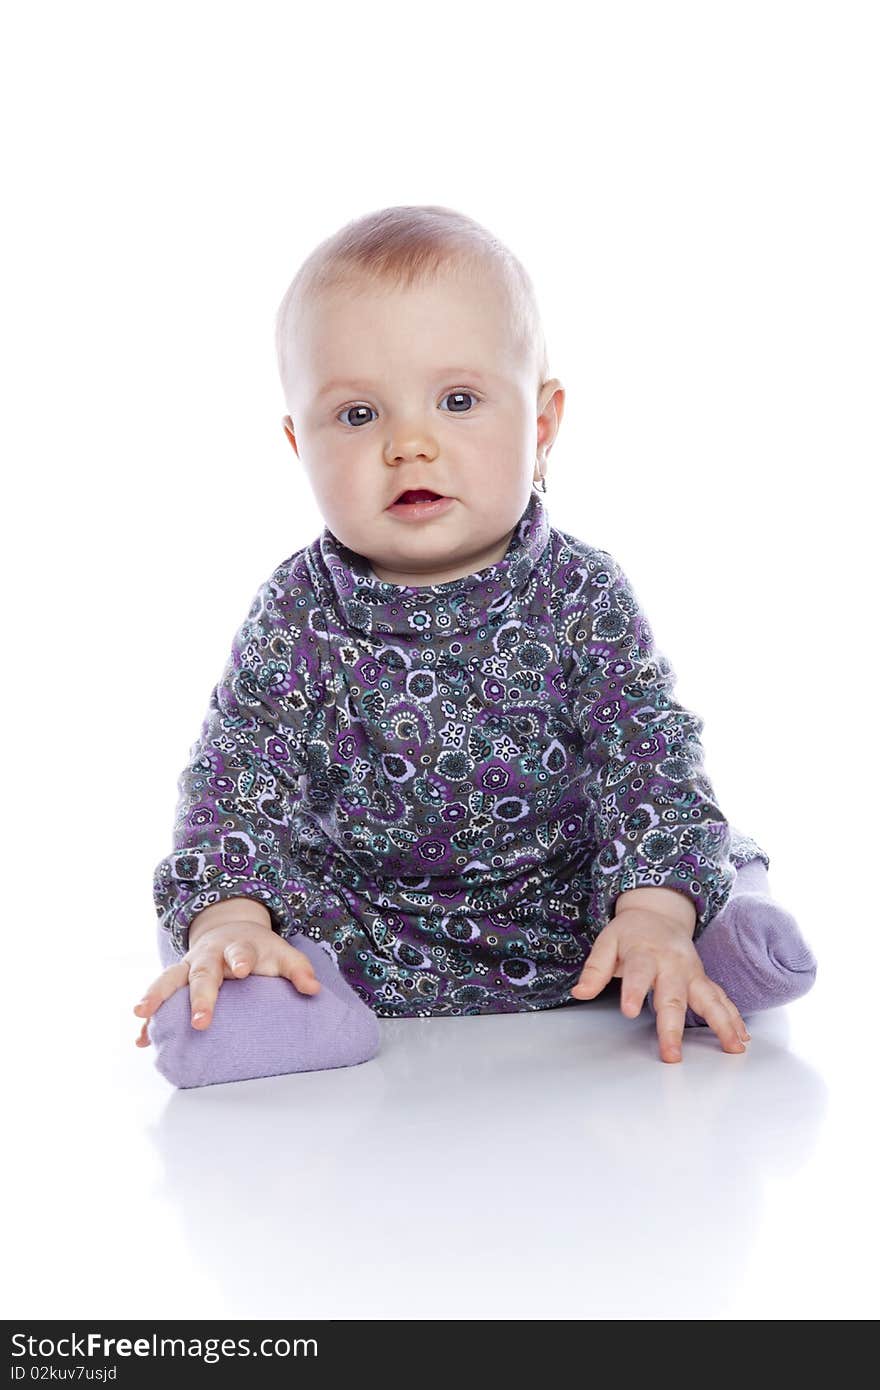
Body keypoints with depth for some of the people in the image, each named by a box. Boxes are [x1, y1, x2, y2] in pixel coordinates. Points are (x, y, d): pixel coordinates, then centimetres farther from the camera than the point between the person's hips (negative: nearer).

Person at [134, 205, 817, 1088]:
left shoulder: (581, 595, -9)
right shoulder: (297, 614, -8)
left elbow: (649, 753, -12)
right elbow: (237, 767, -9)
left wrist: (656, 911, -28)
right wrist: (229, 916, -27)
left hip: (562, 921, 1)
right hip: (365, 940, 0)